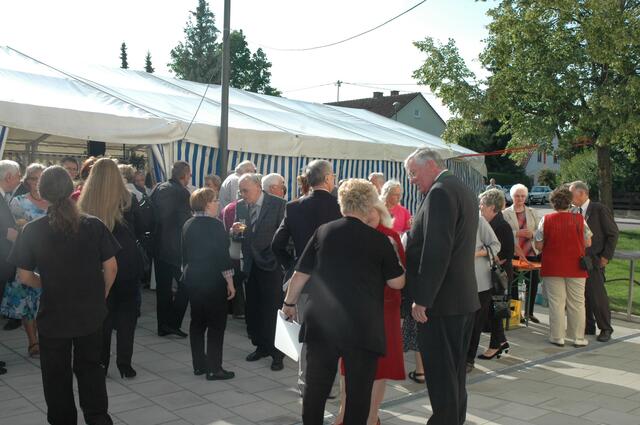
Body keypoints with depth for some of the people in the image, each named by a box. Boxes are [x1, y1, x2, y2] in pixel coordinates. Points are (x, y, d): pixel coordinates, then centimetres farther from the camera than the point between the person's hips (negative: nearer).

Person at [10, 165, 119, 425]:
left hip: (53, 314, -1)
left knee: (57, 374, 17)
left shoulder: (33, 230, -11)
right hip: (90, 313, 2)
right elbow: (111, 268, -5)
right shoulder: (94, 225, -9)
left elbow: (25, 276, -7)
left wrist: (49, 284, 11)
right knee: (90, 367, 20)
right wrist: (100, 297, 9)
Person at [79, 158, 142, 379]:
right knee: (126, 314, 10)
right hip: (127, 265, -1)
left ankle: (101, 363, 18)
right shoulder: (127, 200, -11)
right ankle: (124, 363, 11)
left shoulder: (84, 203, -8)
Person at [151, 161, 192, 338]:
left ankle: (163, 326, 18)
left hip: (158, 244, 7)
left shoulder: (159, 188, 6)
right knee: (185, 285, 3)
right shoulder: (182, 193, -14)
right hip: (175, 248, -7)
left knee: (163, 286, 13)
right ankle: (173, 323, -1)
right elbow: (185, 222, -15)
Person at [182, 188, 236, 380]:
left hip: (192, 278, 8)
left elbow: (185, 253, 14)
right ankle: (214, 369, 2)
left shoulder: (188, 225, 7)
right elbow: (222, 255, -17)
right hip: (213, 280, -7)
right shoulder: (215, 225, -15)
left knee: (197, 321, 14)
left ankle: (199, 365, 21)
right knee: (216, 324, 0)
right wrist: (230, 282, -11)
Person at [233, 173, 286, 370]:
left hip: (270, 265, -5)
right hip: (250, 264, 5)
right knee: (253, 308, 11)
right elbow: (239, 235, 11)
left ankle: (277, 353, 8)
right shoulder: (240, 206, 6)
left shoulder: (278, 204, -9)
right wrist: (234, 230, -11)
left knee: (272, 310, -2)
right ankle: (261, 346, 27)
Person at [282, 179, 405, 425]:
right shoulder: (379, 239, -3)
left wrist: (289, 303, 21)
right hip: (363, 325, -2)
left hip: (321, 321, 3)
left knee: (316, 386, 13)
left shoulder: (323, 231, 3)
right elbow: (397, 283, 1)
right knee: (358, 390, 8)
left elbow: (300, 274, 7)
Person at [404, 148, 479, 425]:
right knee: (455, 370, 18)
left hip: (442, 301, -10)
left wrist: (422, 299, -20)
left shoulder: (439, 193, -16)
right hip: (465, 298, 10)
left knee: (440, 374, -2)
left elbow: (436, 252, -23)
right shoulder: (463, 190, 15)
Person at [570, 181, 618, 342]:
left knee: (597, 296, -4)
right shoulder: (573, 212, 10)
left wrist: (606, 256, -8)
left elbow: (613, 233, -4)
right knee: (582, 295, 8)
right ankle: (588, 327, 20)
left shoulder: (600, 209, -6)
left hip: (593, 260, -5)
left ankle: (605, 329, 10)